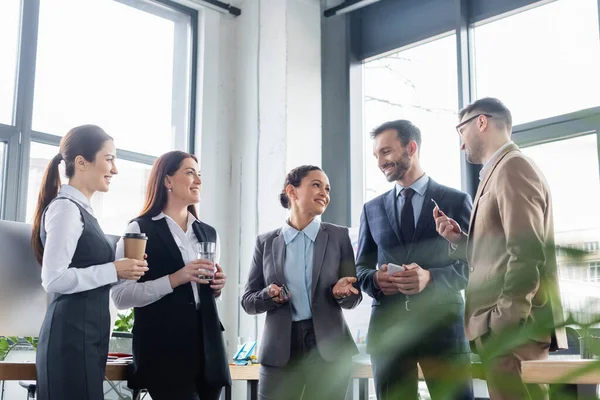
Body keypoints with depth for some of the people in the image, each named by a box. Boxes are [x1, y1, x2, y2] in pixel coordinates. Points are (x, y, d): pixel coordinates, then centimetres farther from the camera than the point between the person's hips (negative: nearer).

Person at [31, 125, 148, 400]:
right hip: (71, 336, -10)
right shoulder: (66, 208, -12)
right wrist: (114, 271, -17)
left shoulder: (79, 209, 17)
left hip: (85, 335, 10)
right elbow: (53, 279, -21)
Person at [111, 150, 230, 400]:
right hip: (163, 348, -6)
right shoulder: (140, 230, -3)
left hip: (206, 345, 6)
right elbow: (121, 297, -12)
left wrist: (216, 287, 4)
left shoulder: (208, 233, 15)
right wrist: (174, 279, -20)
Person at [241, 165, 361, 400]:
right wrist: (270, 295, -14)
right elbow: (248, 301, 7)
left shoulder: (339, 237, 4)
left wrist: (341, 292, -16)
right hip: (279, 351, 0)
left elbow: (354, 298, 7)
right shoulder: (266, 242, 5)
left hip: (328, 349, 0)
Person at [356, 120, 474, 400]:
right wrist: (375, 279, -7)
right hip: (387, 326, 3)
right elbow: (360, 268, 17)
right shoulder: (372, 209, 16)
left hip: (442, 322, -3)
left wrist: (431, 277, -18)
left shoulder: (456, 201, 6)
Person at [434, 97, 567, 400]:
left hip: (512, 328, -10)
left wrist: (503, 324, -20)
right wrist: (459, 239, 7)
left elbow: (527, 253, -19)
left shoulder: (511, 167, -10)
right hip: (509, 327, 10)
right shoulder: (502, 170, 20)